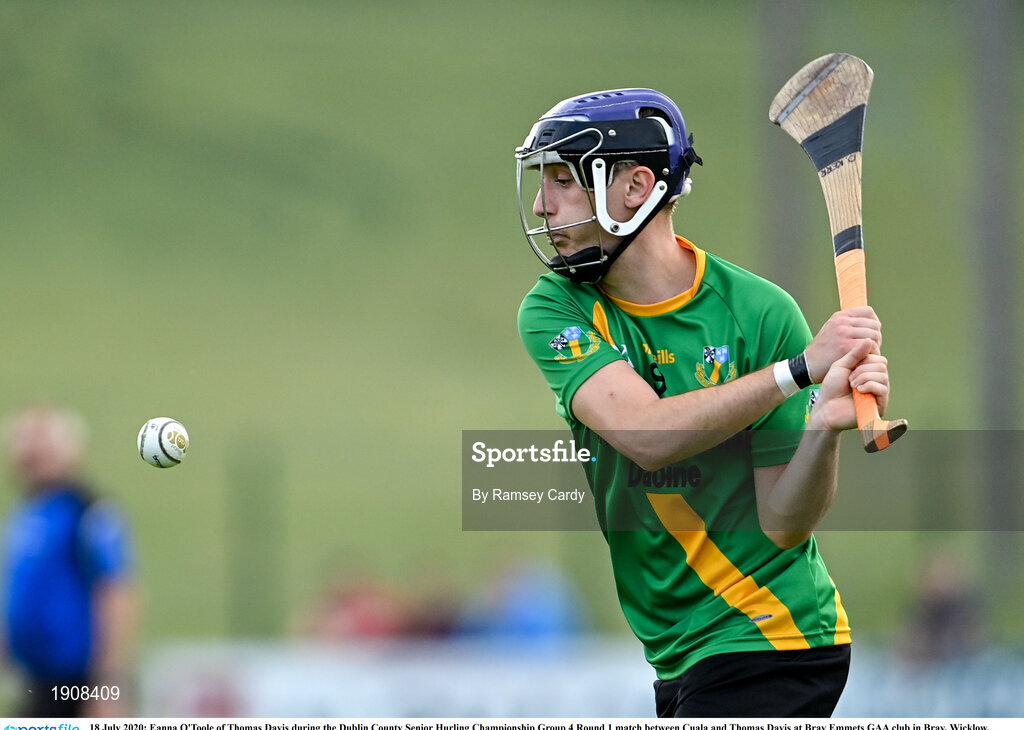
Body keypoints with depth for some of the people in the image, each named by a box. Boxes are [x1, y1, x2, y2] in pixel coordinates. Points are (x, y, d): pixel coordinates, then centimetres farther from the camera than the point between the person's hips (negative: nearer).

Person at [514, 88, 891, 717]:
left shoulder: (759, 312, -13)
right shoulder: (555, 311, -4)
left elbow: (785, 525, -15)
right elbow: (643, 434, -23)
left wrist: (825, 425, -34)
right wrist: (799, 367, -30)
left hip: (768, 644, -5)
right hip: (682, 658, 5)